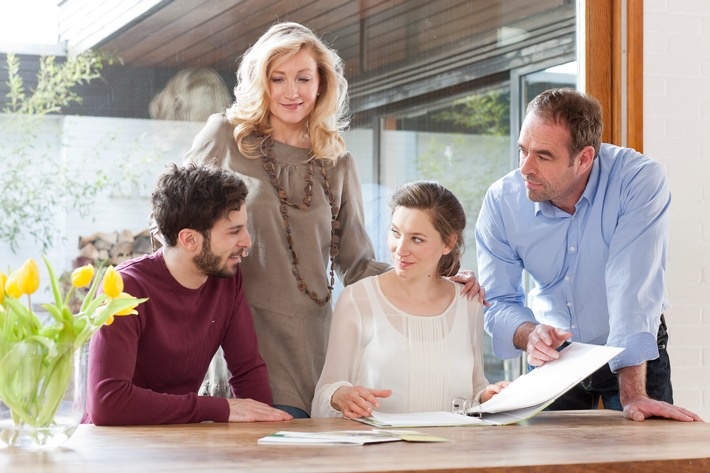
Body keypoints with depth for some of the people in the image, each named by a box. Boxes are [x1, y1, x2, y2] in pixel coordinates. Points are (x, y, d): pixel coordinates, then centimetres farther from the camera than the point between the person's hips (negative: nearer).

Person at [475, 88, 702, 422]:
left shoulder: (640, 180, -25)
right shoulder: (501, 201, -15)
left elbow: (632, 288, -32)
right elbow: (499, 303, -10)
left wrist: (633, 394, -38)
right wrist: (530, 334, -33)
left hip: (636, 356, -2)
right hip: (553, 356, 3)